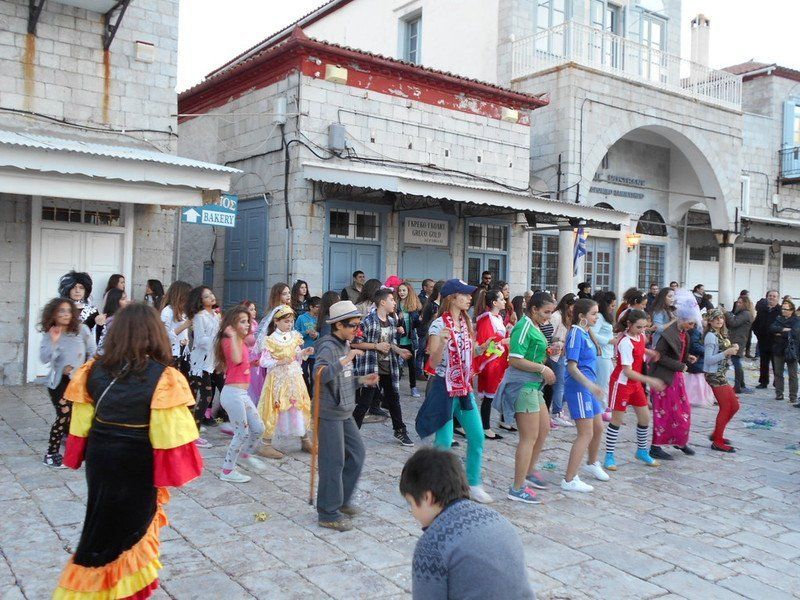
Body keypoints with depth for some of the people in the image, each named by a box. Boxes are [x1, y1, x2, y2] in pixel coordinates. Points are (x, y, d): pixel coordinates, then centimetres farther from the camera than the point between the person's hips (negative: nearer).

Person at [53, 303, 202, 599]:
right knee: (129, 524, 15)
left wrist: (87, 454, 15)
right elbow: (170, 435, -20)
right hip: (137, 463, -4)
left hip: (100, 456, 5)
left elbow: (82, 424, 1)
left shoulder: (94, 370, -7)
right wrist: (177, 471, -7)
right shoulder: (163, 378, -21)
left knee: (103, 519, 23)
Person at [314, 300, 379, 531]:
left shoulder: (344, 345, 14)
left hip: (345, 412, 9)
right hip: (329, 414, -9)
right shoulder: (328, 347, -16)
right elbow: (321, 375, -34)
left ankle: (341, 501, 28)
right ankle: (329, 514, 8)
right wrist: (345, 360, -35)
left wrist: (362, 380, 9)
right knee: (334, 462, -4)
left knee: (356, 453, 13)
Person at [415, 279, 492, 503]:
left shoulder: (466, 323, 8)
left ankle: (473, 484, 23)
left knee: (477, 436, 8)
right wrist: (442, 341, -32)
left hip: (464, 387, 7)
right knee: (444, 442, -2)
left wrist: (483, 348, -1)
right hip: (444, 387, -7)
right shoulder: (439, 325, -14)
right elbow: (433, 363, -16)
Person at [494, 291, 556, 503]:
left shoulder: (534, 327, 14)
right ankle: (517, 489, -1)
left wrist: (547, 353, 7)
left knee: (544, 429, 21)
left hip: (533, 385, 10)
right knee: (529, 437, -7)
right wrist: (543, 369, -19)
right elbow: (515, 360, -23)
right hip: (522, 385, -10)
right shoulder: (524, 327, -16)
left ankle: (529, 472, 37)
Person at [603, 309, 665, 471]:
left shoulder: (641, 336, 1)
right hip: (621, 383, -8)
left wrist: (650, 353, 4)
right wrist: (650, 381, -27)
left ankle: (641, 451, 29)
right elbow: (627, 371, -24)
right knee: (617, 420, -1)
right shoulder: (626, 343, -22)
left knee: (645, 417, 11)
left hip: (636, 383, 8)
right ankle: (609, 456, 8)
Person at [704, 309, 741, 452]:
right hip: (714, 376, -9)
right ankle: (717, 442, 6)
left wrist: (732, 350, 1)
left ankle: (716, 434, 24)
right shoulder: (711, 336, -14)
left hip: (722, 375, 9)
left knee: (734, 406, 13)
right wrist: (727, 352, -24)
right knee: (726, 408, -4)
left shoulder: (721, 335, 13)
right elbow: (708, 360, -19)